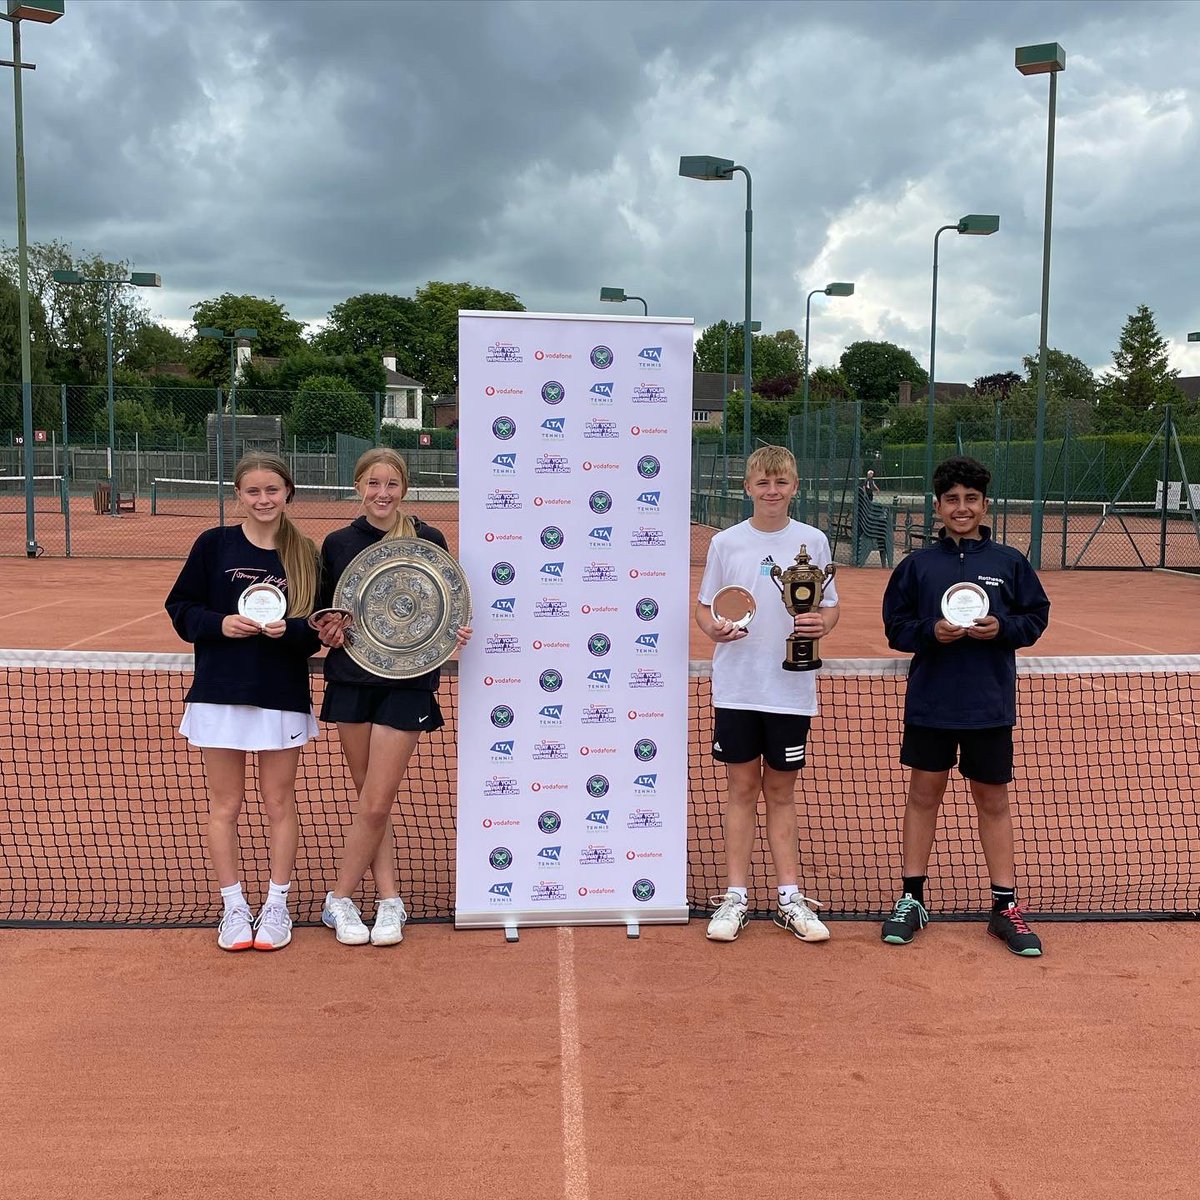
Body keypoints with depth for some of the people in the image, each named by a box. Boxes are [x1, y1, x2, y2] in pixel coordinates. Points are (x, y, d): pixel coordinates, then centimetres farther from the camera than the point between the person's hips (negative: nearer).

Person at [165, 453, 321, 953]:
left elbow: (317, 630, 2)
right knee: (224, 805, 7)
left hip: (283, 697, 0)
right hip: (220, 694, 0)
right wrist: (219, 624, -15)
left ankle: (277, 905, 22)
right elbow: (181, 609, 2)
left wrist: (289, 629, -18)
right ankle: (234, 907, 21)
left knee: (279, 802, 9)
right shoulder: (214, 544, 0)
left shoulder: (305, 554, 1)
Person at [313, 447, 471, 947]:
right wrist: (327, 629, -7)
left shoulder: (429, 541, 0)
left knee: (375, 805, -4)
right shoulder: (337, 544, 6)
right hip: (351, 679, 2)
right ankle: (389, 899, 19)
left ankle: (340, 899, 13)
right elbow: (322, 611, 14)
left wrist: (456, 631, -13)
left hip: (407, 684, -2)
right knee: (371, 802, 7)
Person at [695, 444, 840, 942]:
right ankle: (735, 896, 14)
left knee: (781, 790, 9)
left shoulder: (812, 541, 3)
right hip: (736, 689, 0)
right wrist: (715, 626, -15)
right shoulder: (725, 543, 2)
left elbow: (830, 607, 7)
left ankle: (789, 897, 18)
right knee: (741, 788, 6)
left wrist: (822, 623, -15)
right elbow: (704, 608, 6)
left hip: (790, 690, 0)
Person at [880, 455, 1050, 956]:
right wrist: (930, 631, -15)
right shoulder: (917, 565, 2)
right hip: (929, 704, 0)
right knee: (924, 794, 8)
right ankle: (911, 899, 19)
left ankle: (1005, 905, 20)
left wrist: (1002, 628, -13)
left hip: (990, 707, 0)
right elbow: (895, 626, 3)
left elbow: (1036, 617, 6)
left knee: (993, 801, 9)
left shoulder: (1009, 562, 3)